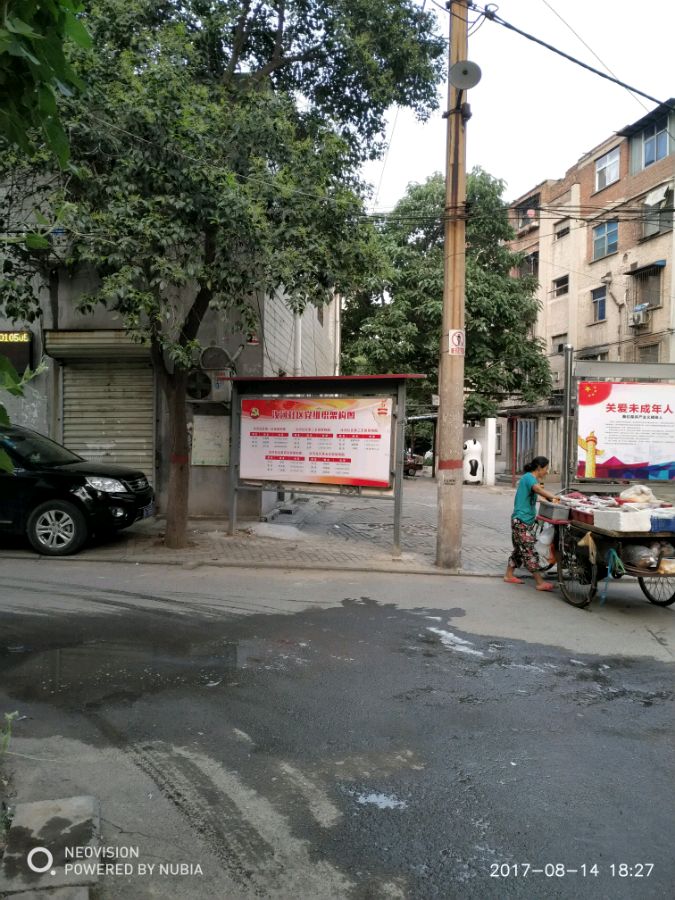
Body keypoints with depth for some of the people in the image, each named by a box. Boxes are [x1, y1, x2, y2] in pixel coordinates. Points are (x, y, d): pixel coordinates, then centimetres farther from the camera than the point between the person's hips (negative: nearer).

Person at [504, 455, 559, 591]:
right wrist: (554, 497, -39)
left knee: (520, 549, 16)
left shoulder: (529, 477, 17)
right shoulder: (529, 477, -15)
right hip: (521, 521, -11)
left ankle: (509, 575, 25)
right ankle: (540, 582, -11)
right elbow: (537, 489, -34)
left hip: (526, 521, 11)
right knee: (529, 551, -10)